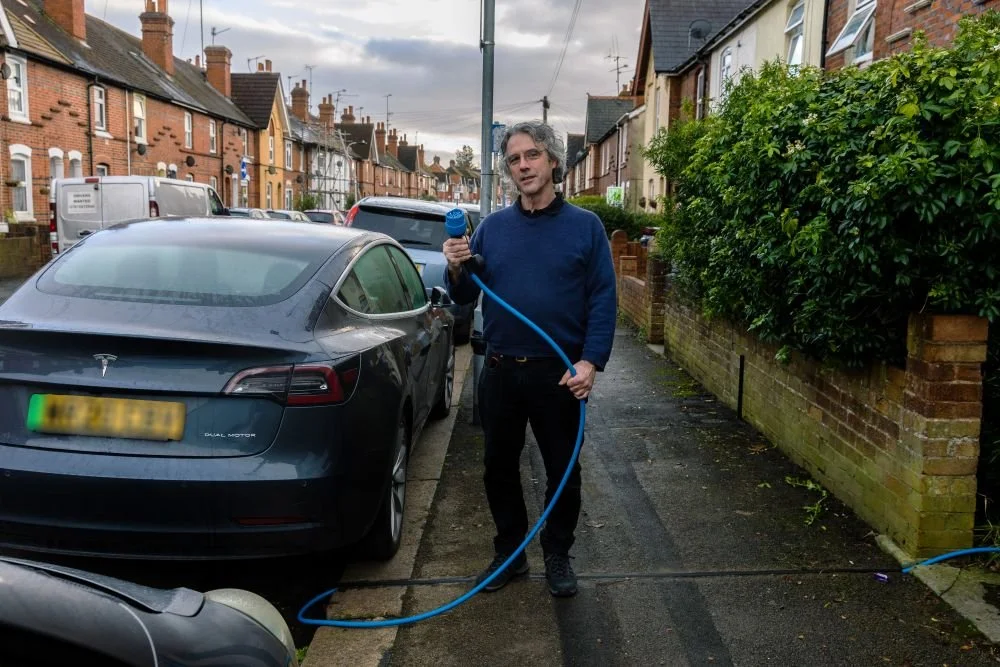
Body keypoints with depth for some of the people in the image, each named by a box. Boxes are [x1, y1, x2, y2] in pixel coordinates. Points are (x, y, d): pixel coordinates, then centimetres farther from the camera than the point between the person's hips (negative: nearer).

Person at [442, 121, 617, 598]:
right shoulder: (491, 227, 6)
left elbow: (604, 302, -7)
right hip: (500, 372, 3)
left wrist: (590, 362, -17)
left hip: (559, 374, -3)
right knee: (499, 468, 14)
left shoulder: (585, 226, -2)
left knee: (562, 471, 10)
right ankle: (509, 551, 33)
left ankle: (557, 556, 30)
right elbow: (465, 297, 8)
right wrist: (456, 270, -14)